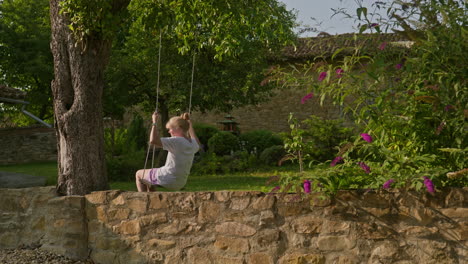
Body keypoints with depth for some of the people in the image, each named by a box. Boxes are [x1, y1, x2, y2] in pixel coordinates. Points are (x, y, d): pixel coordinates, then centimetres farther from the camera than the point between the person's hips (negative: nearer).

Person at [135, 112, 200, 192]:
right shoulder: (192, 143, -1)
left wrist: (154, 122, -21)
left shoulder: (176, 141, -24)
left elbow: (153, 140, -33)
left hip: (166, 180, -8)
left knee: (139, 174, 18)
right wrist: (189, 124, 26)